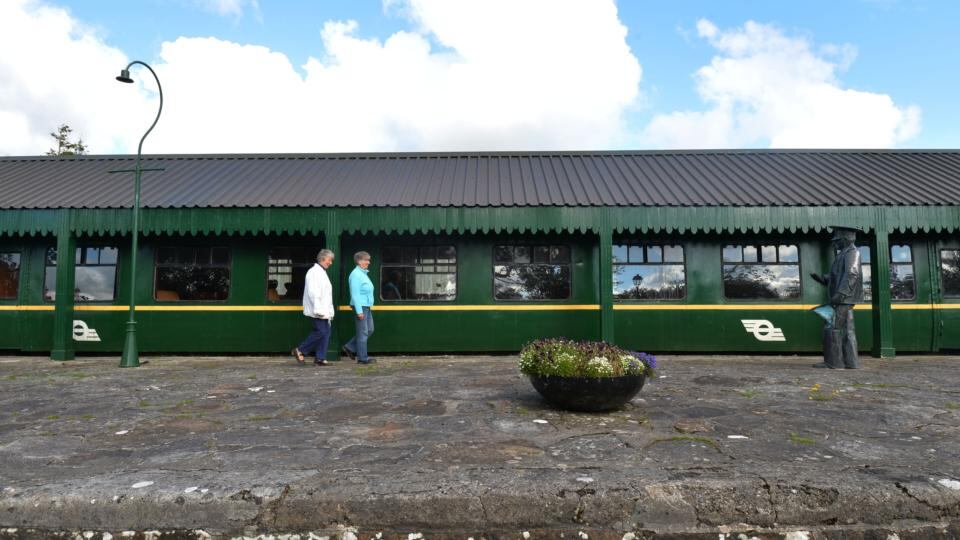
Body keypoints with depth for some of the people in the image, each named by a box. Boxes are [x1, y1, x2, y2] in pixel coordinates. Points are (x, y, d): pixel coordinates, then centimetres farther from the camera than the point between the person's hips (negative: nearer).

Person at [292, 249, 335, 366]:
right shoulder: (314, 272, -11)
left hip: (324, 311, 10)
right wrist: (318, 309, -23)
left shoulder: (322, 272, 20)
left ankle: (320, 358, 7)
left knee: (326, 333, 5)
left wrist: (330, 311, 19)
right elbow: (313, 292, -20)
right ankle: (299, 350, 4)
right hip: (317, 312, -10)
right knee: (320, 332, -9)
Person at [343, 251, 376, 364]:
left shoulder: (363, 273, 15)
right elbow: (355, 294, -19)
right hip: (360, 307, -10)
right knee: (363, 332, -2)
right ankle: (362, 358, 7)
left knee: (369, 330, 14)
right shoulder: (356, 274, -14)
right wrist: (359, 311, -22)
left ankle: (350, 347, 22)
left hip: (367, 307, 10)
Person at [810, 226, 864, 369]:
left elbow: (851, 275, -21)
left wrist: (840, 294, -28)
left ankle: (833, 362, -7)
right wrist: (822, 278, 6)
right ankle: (851, 362, 10)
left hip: (844, 299, -10)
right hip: (844, 300, 10)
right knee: (847, 330, 8)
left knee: (832, 329, -9)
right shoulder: (845, 254, 21)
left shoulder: (852, 252, -9)